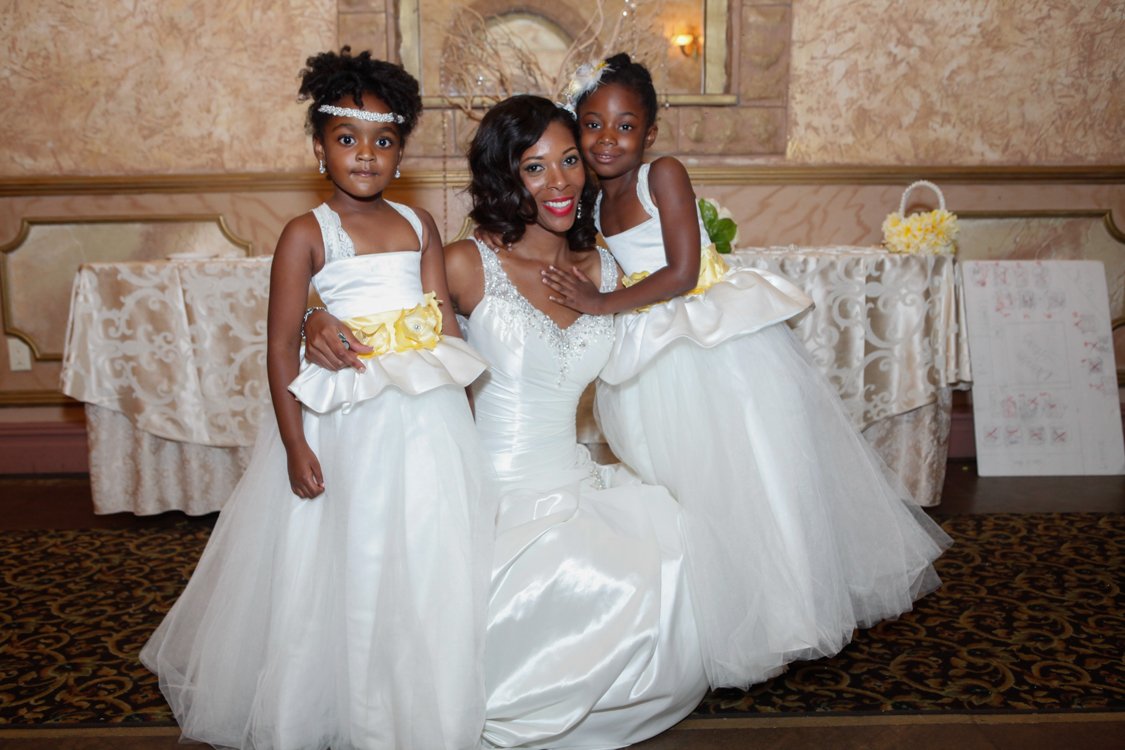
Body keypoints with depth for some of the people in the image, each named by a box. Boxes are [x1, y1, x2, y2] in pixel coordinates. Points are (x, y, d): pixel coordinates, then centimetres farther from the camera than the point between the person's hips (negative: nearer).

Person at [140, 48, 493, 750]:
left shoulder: (420, 225, 7)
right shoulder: (308, 233, -6)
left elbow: (447, 328, 8)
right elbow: (282, 349, -8)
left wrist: (465, 422, 6)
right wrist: (296, 446, -12)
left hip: (426, 417, 5)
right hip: (344, 425, -4)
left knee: (426, 571, 13)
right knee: (341, 573, 8)